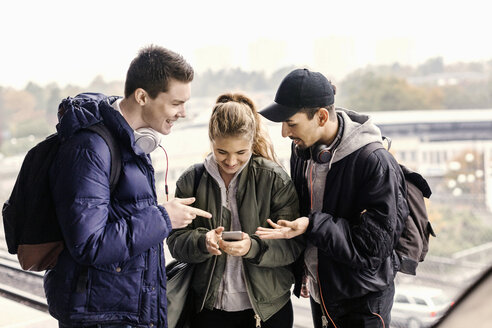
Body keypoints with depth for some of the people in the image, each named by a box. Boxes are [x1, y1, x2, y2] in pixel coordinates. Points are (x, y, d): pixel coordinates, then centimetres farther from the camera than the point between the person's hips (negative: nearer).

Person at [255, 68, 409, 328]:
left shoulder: (375, 163, -24)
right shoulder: (302, 149, -2)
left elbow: (374, 245, -23)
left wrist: (312, 226, -29)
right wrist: (302, 272, 8)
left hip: (362, 300, -6)